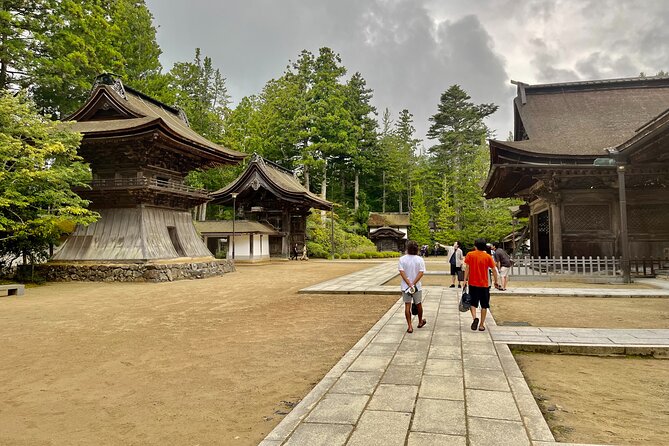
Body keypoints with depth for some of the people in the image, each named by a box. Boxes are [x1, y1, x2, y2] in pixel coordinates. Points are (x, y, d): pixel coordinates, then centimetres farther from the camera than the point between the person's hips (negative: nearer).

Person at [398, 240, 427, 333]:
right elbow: (421, 273, -14)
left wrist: (409, 284, -16)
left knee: (407, 306, 4)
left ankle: (410, 326, 2)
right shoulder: (420, 259, -6)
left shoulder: (402, 259, -6)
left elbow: (401, 272, -13)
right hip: (417, 286, 1)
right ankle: (420, 322, 37)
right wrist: (413, 284, -18)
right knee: (418, 304, 19)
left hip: (405, 286, 0)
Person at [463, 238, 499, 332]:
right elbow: (494, 270, 0)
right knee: (484, 305, 10)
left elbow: (467, 268, -8)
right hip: (484, 284, 1)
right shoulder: (488, 256, 0)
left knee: (473, 303, 11)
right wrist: (496, 282, 10)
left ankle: (474, 318, -14)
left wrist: (465, 280, -5)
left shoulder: (470, 255, -2)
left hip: (473, 283, 0)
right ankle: (482, 325, 10)